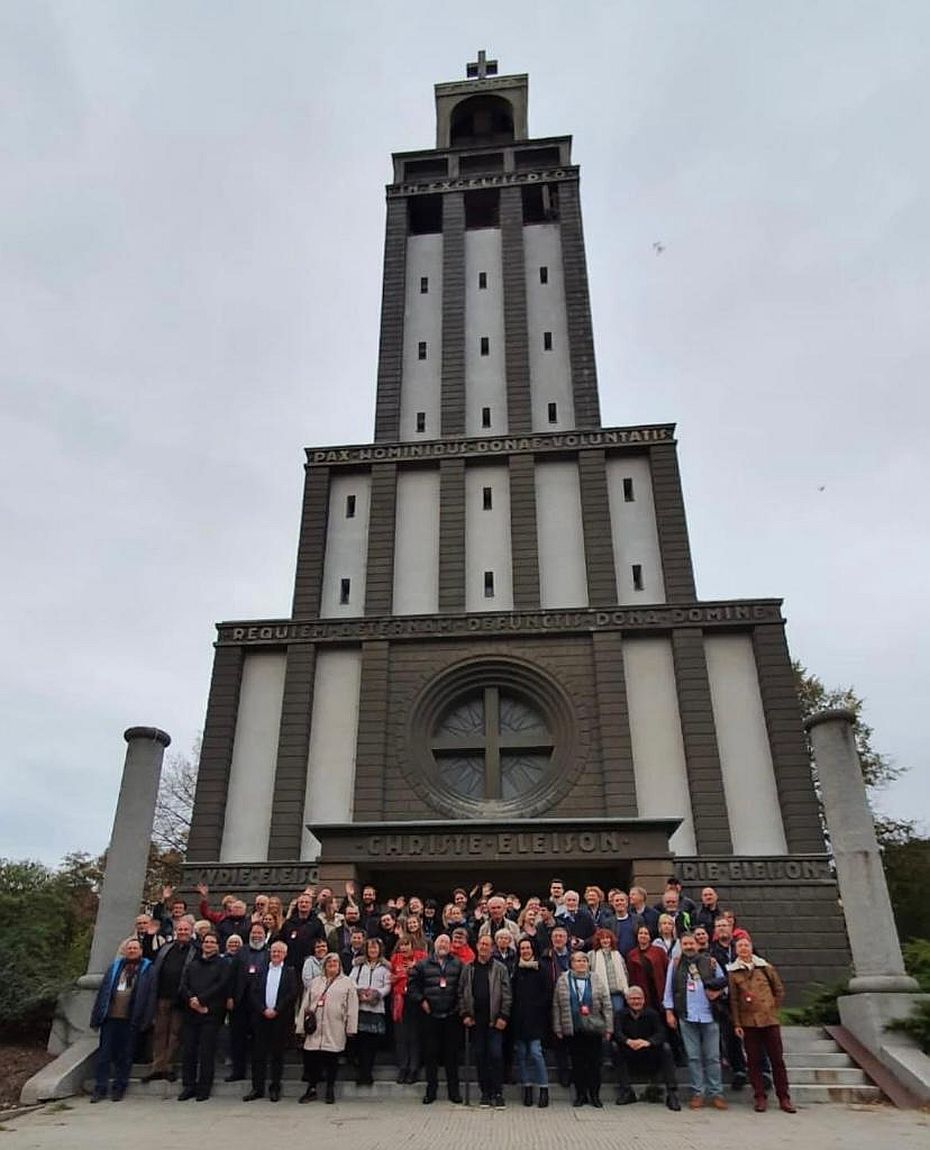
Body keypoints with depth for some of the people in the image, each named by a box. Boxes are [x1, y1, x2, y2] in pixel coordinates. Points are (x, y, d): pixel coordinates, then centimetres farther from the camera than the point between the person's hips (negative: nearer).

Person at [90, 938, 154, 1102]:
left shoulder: (147, 969, 4)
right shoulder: (115, 966, 12)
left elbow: (149, 994, 1)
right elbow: (103, 990, 9)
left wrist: (143, 1018, -7)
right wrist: (97, 1015, 2)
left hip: (130, 1019, -2)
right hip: (110, 1016, 2)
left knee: (125, 1055, 5)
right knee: (105, 1053, 3)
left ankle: (119, 1089, 17)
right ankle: (99, 1089, 13)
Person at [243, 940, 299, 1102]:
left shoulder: (290, 972, 3)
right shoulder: (260, 970, 10)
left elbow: (292, 994, -5)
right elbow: (253, 993, 3)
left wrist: (276, 1010, -12)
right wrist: (263, 1010, -9)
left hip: (281, 1018, -2)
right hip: (261, 1016, 2)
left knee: (277, 1054, 3)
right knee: (258, 1053, 3)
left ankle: (275, 1088, 12)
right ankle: (257, 1088, 12)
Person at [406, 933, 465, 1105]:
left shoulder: (458, 965, 3)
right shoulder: (423, 964, 2)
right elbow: (412, 983, 6)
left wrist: (460, 1002, -2)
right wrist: (421, 1000, -1)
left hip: (451, 1015, 0)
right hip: (430, 1015, 0)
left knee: (452, 1053, 6)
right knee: (430, 1053, 5)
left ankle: (453, 1090, 15)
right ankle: (431, 1090, 15)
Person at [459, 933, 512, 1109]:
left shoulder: (500, 969, 1)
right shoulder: (468, 969, 9)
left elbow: (507, 995, -2)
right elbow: (461, 993, 9)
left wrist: (503, 1016, -9)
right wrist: (465, 1014, -1)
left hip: (494, 1020, -3)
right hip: (475, 1020, 3)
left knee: (496, 1055, -5)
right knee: (479, 1056, 7)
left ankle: (497, 1093, 4)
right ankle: (485, 1092, 17)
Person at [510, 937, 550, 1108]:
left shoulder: (541, 969, 1)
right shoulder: (515, 969, 9)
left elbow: (547, 994, 0)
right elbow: (511, 993, 9)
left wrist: (537, 1006, -8)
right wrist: (513, 1014, -1)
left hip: (535, 1019, -3)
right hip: (518, 1019, 3)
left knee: (535, 1052, -10)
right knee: (521, 1053, 5)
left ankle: (544, 1089, 1)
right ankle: (527, 1088, 15)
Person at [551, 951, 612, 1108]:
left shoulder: (597, 982, 4)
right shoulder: (563, 981, 3)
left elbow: (607, 1006, 3)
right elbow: (557, 1006, 4)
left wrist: (608, 1028, -3)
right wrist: (558, 1028, 0)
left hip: (594, 1029, 0)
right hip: (572, 1030, 0)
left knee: (594, 1062, 3)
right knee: (577, 1063, 5)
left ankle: (594, 1095, 16)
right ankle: (580, 1094, 17)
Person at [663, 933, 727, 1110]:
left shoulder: (710, 962, 6)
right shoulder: (675, 964, 6)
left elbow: (724, 982, 13)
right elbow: (669, 989, 6)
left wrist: (717, 992, -7)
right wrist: (669, 1012, 1)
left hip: (709, 1016, 0)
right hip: (687, 1016, 0)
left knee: (712, 1056, 3)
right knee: (693, 1057, 4)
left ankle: (716, 1093, 12)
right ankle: (697, 1093, 12)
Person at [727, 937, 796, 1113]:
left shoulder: (766, 967, 5)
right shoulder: (732, 972, 1)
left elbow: (779, 990, 13)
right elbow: (733, 999, 0)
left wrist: (773, 1009, 5)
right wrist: (736, 1024, -3)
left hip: (770, 1019, 1)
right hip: (748, 1022, -1)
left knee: (777, 1059, 4)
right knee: (754, 1060, 3)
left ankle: (783, 1097, 14)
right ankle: (759, 1097, 13)